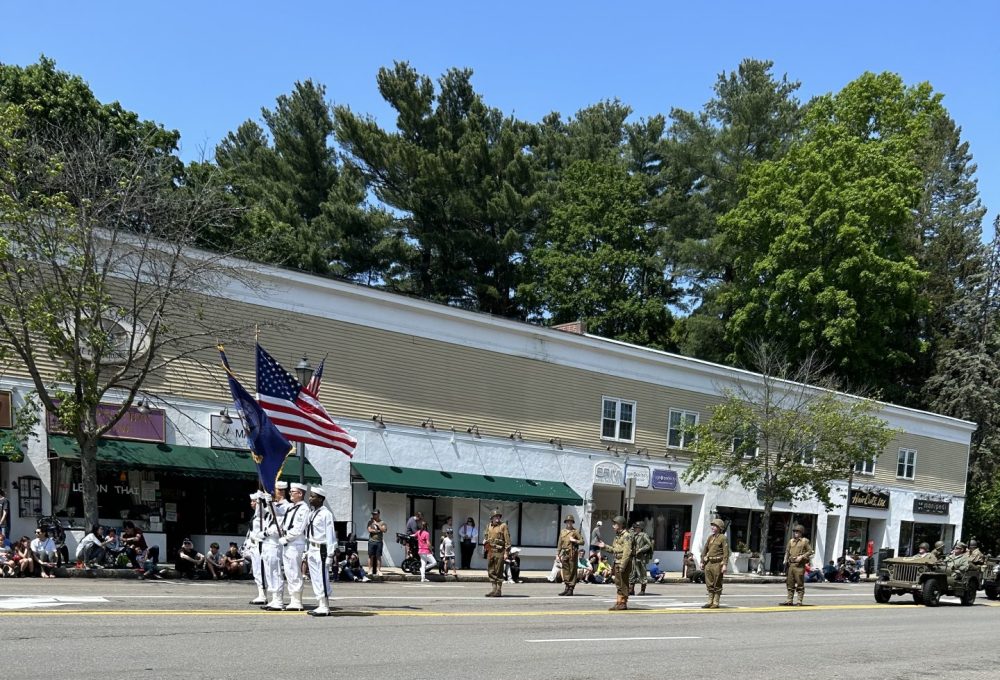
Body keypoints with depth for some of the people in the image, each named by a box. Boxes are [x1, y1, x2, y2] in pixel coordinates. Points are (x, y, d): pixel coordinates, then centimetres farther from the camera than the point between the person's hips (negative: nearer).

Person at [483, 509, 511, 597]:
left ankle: (499, 590, 1)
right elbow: (486, 538, 24)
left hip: (499, 552, -6)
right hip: (490, 552, 6)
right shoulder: (489, 527, 14)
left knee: (499, 572, -4)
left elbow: (507, 540, -7)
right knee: (491, 571, 8)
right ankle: (494, 589, 15)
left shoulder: (503, 526, -3)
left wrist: (506, 552, -13)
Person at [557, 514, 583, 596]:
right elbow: (559, 544, 14)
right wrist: (557, 554, 10)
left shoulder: (575, 532, 1)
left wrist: (574, 540, -13)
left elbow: (582, 541, 0)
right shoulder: (562, 532, 13)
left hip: (572, 553, -4)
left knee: (572, 571, -3)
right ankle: (566, 588, 13)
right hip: (565, 553, 5)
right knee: (565, 571, 6)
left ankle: (571, 589, 0)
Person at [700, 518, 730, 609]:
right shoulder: (710, 537, 15)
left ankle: (716, 603, 5)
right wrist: (702, 562, 14)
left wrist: (724, 565, -18)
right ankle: (710, 602, 16)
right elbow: (705, 550, 18)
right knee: (709, 584, 10)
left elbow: (726, 552, -12)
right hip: (708, 563, 7)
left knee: (717, 585, 0)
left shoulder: (723, 538, -6)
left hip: (717, 564, -7)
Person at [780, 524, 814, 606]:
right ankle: (789, 600, 11)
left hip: (799, 565, -5)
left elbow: (810, 551, -1)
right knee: (790, 583, 6)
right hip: (791, 564, 5)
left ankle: (799, 601, 0)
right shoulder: (791, 541, 16)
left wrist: (802, 557, -11)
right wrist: (785, 560, 5)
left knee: (800, 584, -4)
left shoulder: (805, 541, 2)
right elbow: (787, 551, 19)